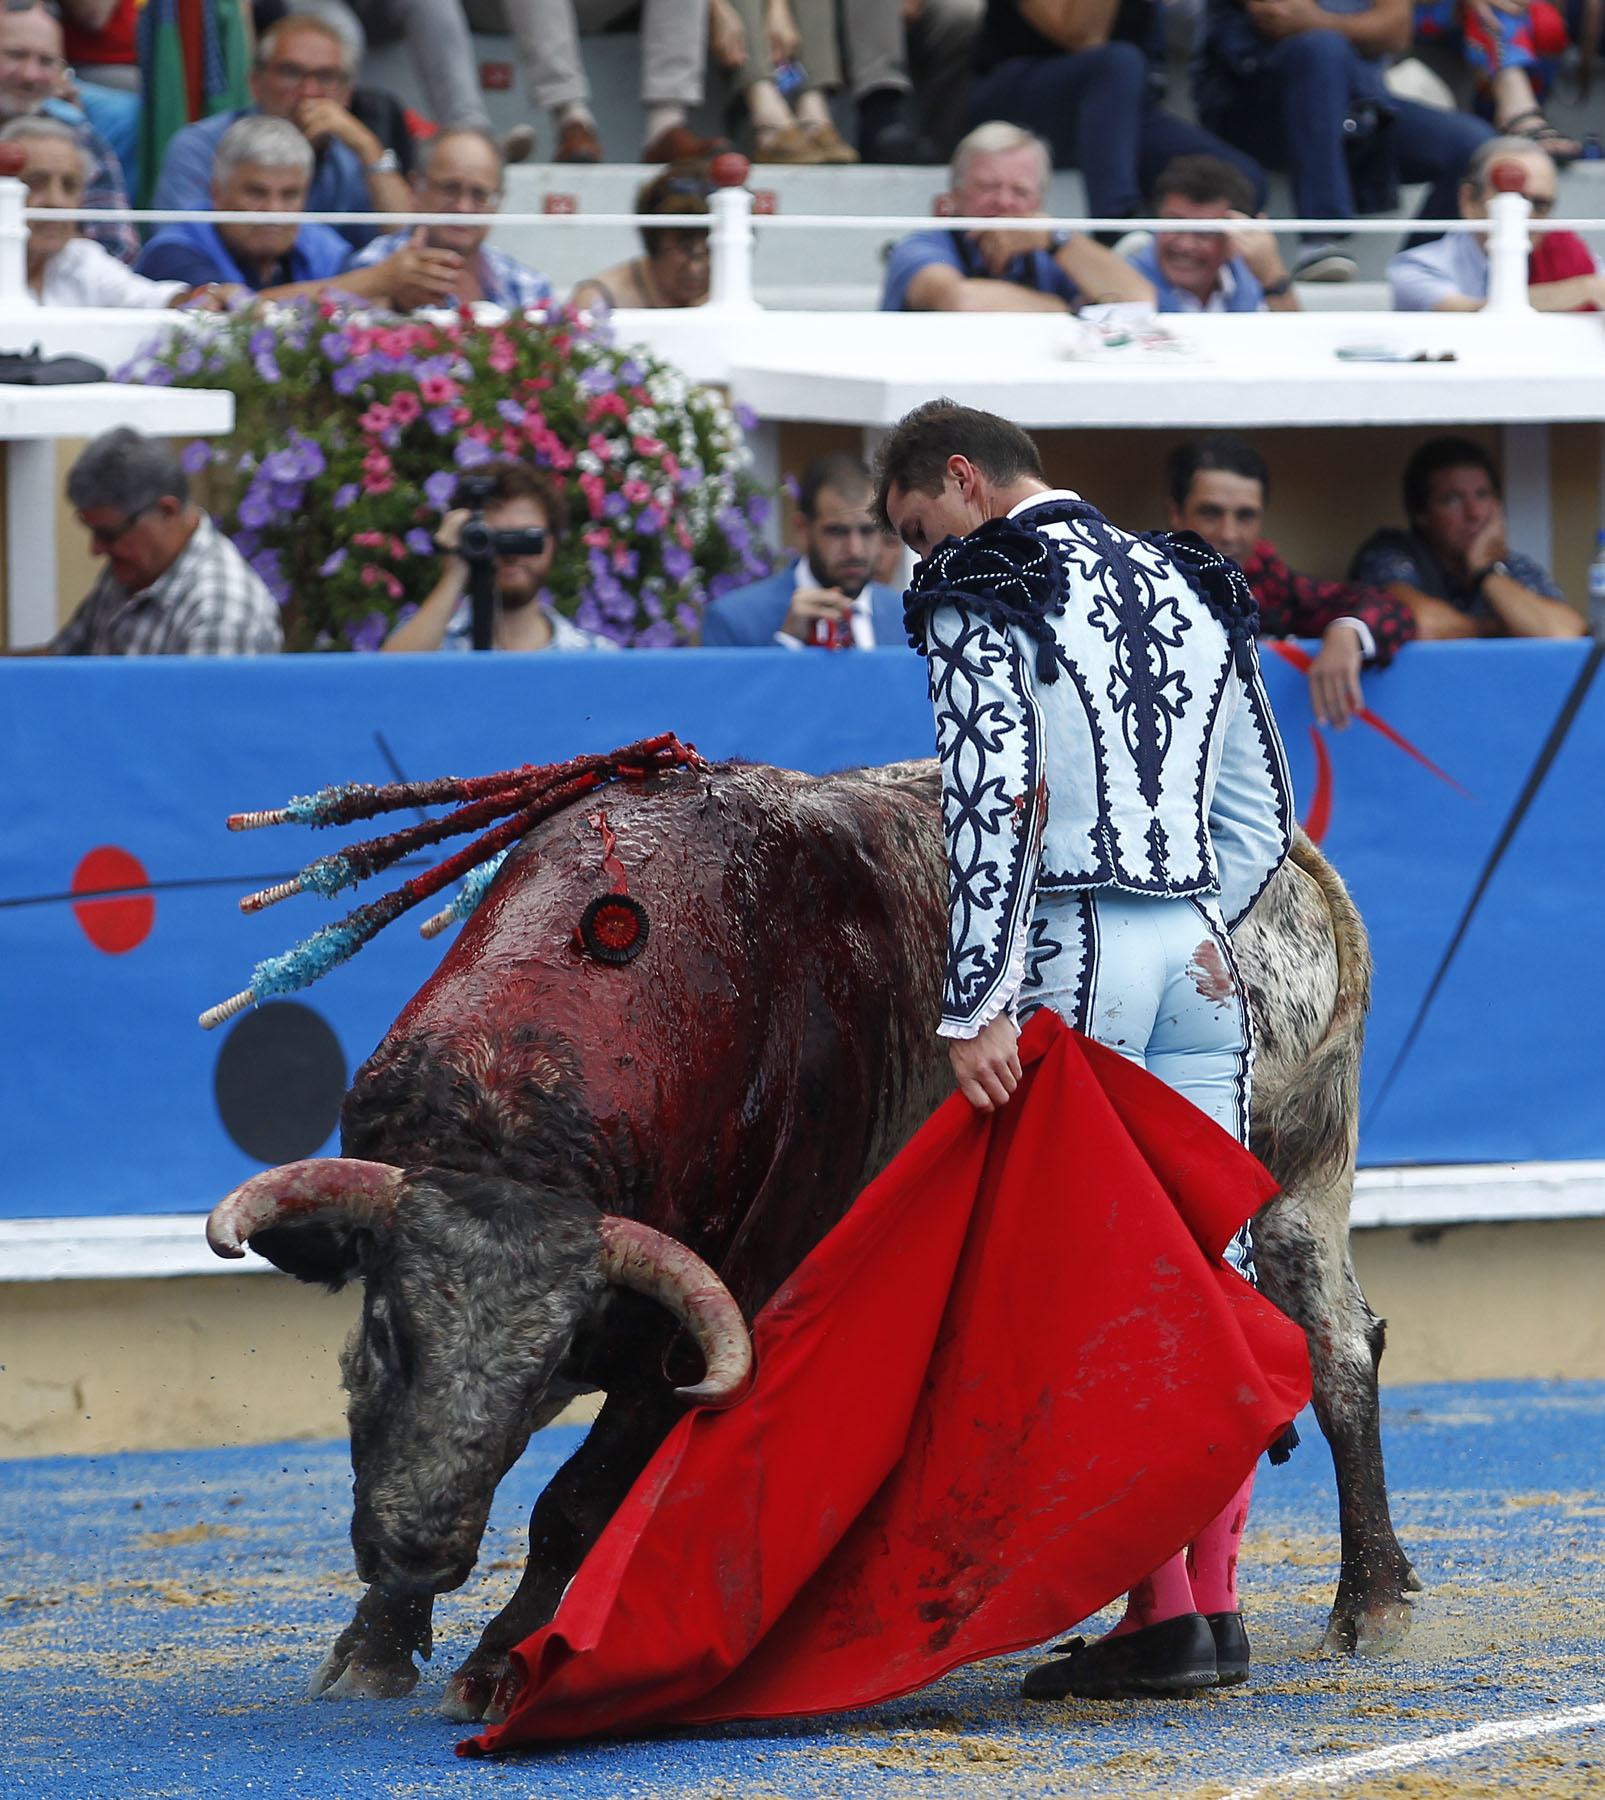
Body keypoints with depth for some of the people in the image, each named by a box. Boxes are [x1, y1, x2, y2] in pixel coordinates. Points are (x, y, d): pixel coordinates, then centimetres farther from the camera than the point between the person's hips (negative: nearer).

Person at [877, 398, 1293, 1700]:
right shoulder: (1190, 589, 19)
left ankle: (1162, 1611, -7)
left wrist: (977, 1008, -18)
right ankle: (1214, 1602, 9)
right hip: (1197, 955, 7)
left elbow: (994, 805, -15)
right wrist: (1204, 919, 11)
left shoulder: (981, 595, -4)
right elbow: (1263, 813, 18)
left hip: (1071, 956, -7)